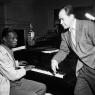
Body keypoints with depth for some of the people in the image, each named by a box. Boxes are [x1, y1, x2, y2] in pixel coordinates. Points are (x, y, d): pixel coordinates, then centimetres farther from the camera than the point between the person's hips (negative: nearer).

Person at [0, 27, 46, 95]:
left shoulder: (9, 50, 6)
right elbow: (12, 76, -27)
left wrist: (17, 63, 20)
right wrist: (25, 69, -12)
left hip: (17, 80, 9)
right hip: (8, 87, -9)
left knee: (42, 87, 4)